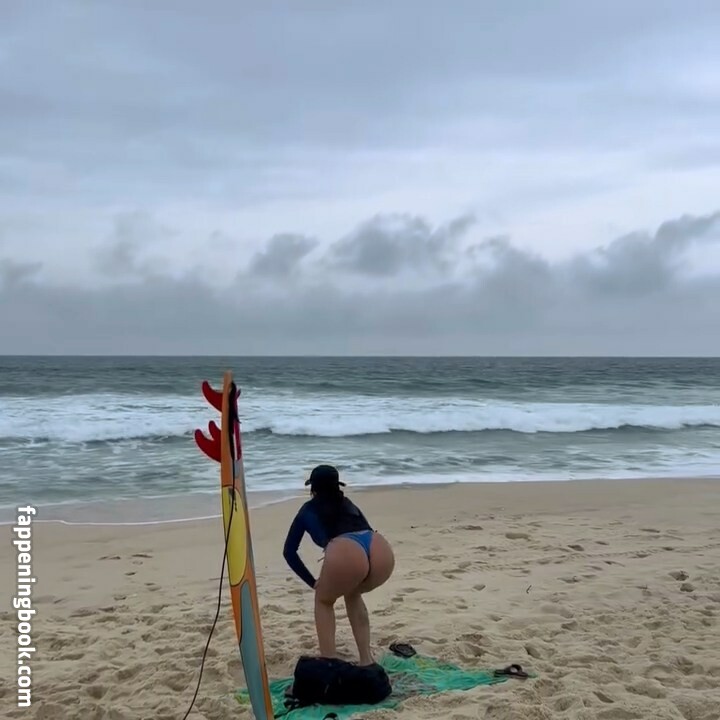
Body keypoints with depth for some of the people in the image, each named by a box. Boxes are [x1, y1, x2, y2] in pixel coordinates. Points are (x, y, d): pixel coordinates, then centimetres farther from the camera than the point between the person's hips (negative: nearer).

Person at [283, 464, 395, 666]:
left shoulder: (308, 509, 29)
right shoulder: (348, 504, 38)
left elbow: (289, 551, 29)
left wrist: (312, 582, 35)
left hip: (346, 555, -4)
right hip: (383, 554, 4)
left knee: (324, 600, 29)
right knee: (353, 595, 36)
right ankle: (366, 659, 32)